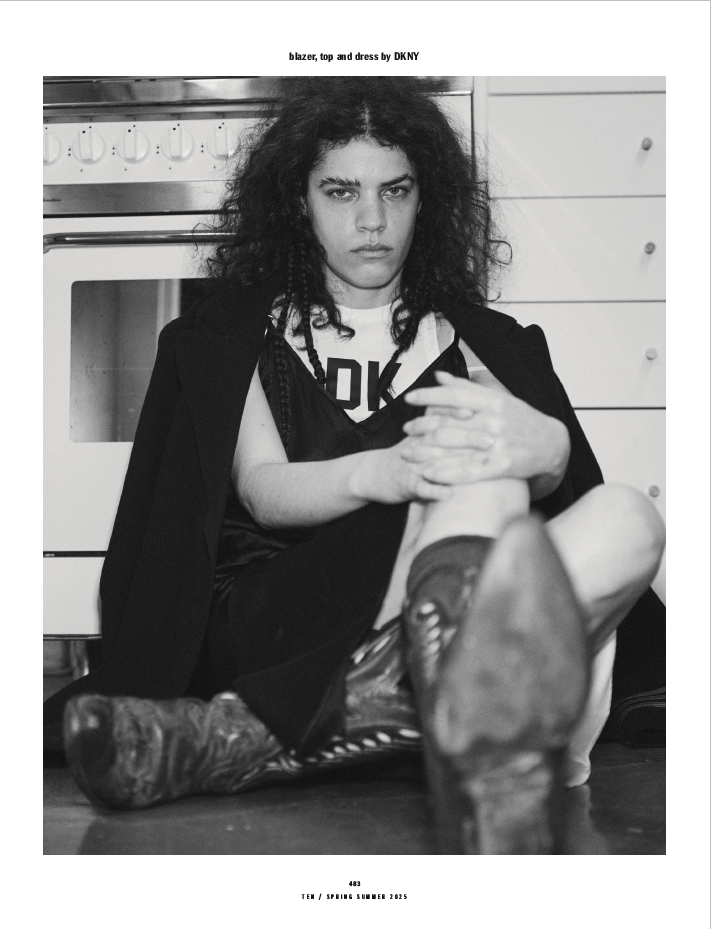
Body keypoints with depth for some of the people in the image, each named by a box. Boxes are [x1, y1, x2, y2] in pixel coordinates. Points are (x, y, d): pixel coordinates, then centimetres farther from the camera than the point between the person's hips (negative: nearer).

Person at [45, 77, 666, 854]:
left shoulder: (483, 339, 16)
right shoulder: (237, 332, 12)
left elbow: (565, 468, -3)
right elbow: (261, 490, -4)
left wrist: (544, 446, -30)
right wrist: (380, 472, -27)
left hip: (419, 619, 3)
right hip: (276, 607, -2)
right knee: (477, 483, -27)